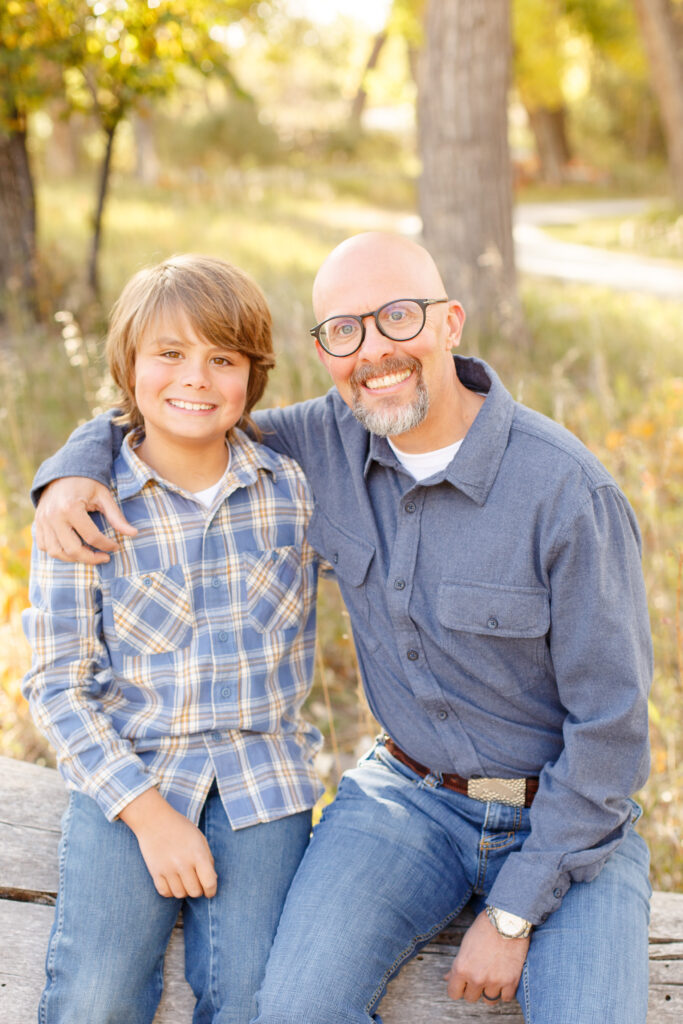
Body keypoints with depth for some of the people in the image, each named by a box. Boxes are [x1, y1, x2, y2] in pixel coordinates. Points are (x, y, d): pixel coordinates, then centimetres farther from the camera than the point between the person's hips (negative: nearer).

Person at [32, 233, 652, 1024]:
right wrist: (70, 474, -14)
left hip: (567, 818, -3)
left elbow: (610, 723, -16)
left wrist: (512, 917, -14)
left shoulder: (569, 491, -21)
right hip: (410, 793, 3)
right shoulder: (332, 439, -6)